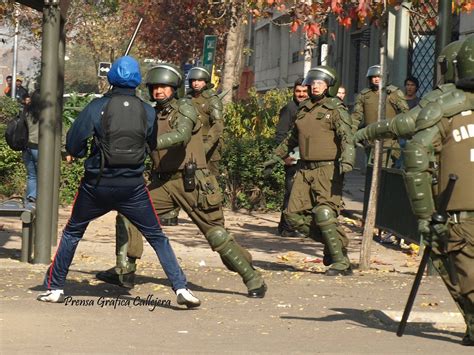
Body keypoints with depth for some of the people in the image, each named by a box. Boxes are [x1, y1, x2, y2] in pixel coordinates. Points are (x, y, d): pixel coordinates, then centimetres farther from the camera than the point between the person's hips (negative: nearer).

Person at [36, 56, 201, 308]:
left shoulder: (97, 107, -6)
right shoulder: (147, 111, 0)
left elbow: (73, 145, -6)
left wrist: (83, 153, 15)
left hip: (97, 184, -1)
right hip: (133, 187, 1)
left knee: (72, 233, 18)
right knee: (157, 237, 8)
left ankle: (54, 288, 20)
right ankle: (181, 288, -3)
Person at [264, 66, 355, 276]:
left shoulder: (336, 110, -3)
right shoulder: (304, 111, 17)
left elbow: (346, 138, -15)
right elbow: (292, 139, 31)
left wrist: (347, 161, -32)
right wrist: (275, 157, 37)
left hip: (327, 169, -7)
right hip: (306, 170, 7)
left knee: (324, 214, -16)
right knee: (294, 214, 0)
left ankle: (341, 262, -7)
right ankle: (333, 242, 14)